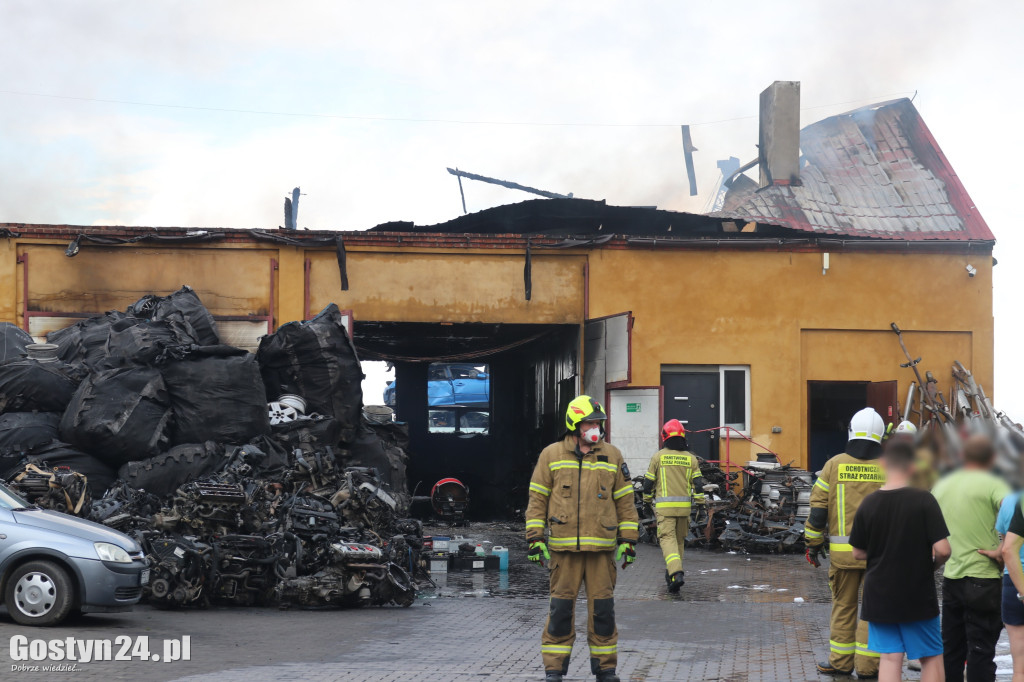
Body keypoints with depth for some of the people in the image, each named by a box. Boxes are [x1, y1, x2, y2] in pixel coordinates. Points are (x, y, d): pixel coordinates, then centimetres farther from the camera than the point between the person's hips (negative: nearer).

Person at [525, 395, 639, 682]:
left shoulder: (612, 456, 9)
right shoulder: (551, 455, 5)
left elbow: (625, 501, 11)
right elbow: (537, 499, 7)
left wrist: (628, 540, 6)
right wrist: (535, 538, 0)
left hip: (602, 547, 1)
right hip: (563, 547, -1)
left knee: (603, 607, 4)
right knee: (561, 608, 1)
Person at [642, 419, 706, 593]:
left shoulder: (658, 456, -2)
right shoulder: (691, 458, 5)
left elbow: (649, 482, 4)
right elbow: (698, 483, 3)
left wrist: (647, 499, 20)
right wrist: (700, 502, 9)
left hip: (664, 506, -3)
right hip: (684, 506, 3)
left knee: (667, 538, -8)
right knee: (679, 539, 18)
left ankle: (676, 573, -27)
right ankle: (672, 573, 30)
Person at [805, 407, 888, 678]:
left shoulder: (834, 465, 1)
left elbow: (818, 510, 1)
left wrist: (813, 544, 8)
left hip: (842, 551, 1)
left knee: (843, 606, 11)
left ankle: (840, 662, 17)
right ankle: (868, 665, 8)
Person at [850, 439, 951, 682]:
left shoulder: (868, 503, -3)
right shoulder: (924, 501, -13)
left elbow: (858, 552, 4)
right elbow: (942, 549, -18)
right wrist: (933, 564, 3)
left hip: (879, 596, 3)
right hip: (918, 596, -3)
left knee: (890, 658, 6)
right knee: (931, 657, 11)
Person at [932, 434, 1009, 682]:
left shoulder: (942, 485, 10)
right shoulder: (992, 485, -10)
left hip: (950, 577, 6)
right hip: (983, 578, -6)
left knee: (951, 647, 14)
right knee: (981, 648, 0)